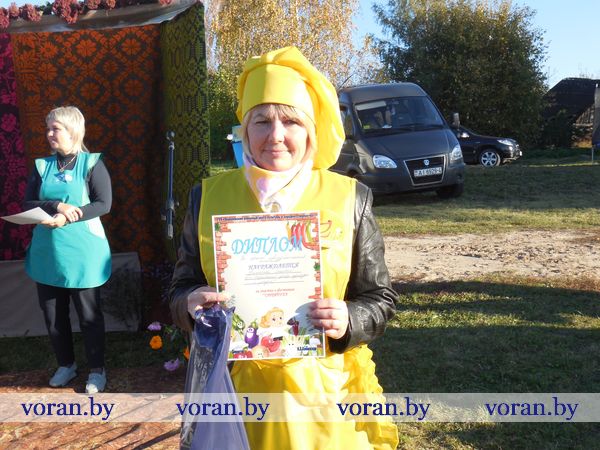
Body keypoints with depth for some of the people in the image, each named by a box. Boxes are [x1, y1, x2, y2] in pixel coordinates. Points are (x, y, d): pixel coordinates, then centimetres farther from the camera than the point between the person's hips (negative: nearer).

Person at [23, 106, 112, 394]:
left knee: (89, 315, 6)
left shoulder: (92, 164, -5)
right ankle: (66, 365, 32)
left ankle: (97, 370, 22)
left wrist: (66, 218, -23)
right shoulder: (42, 166, 7)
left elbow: (104, 204, -13)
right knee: (53, 314, 14)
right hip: (46, 254, 5)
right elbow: (27, 205, 1)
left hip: (82, 253, -4)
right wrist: (57, 205, -18)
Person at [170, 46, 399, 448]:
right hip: (236, 389, 1)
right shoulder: (210, 196, 0)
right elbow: (181, 289, 7)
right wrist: (193, 304, -16)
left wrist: (348, 321, -19)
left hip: (323, 391, -1)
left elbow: (381, 297, 1)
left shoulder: (349, 198, -3)